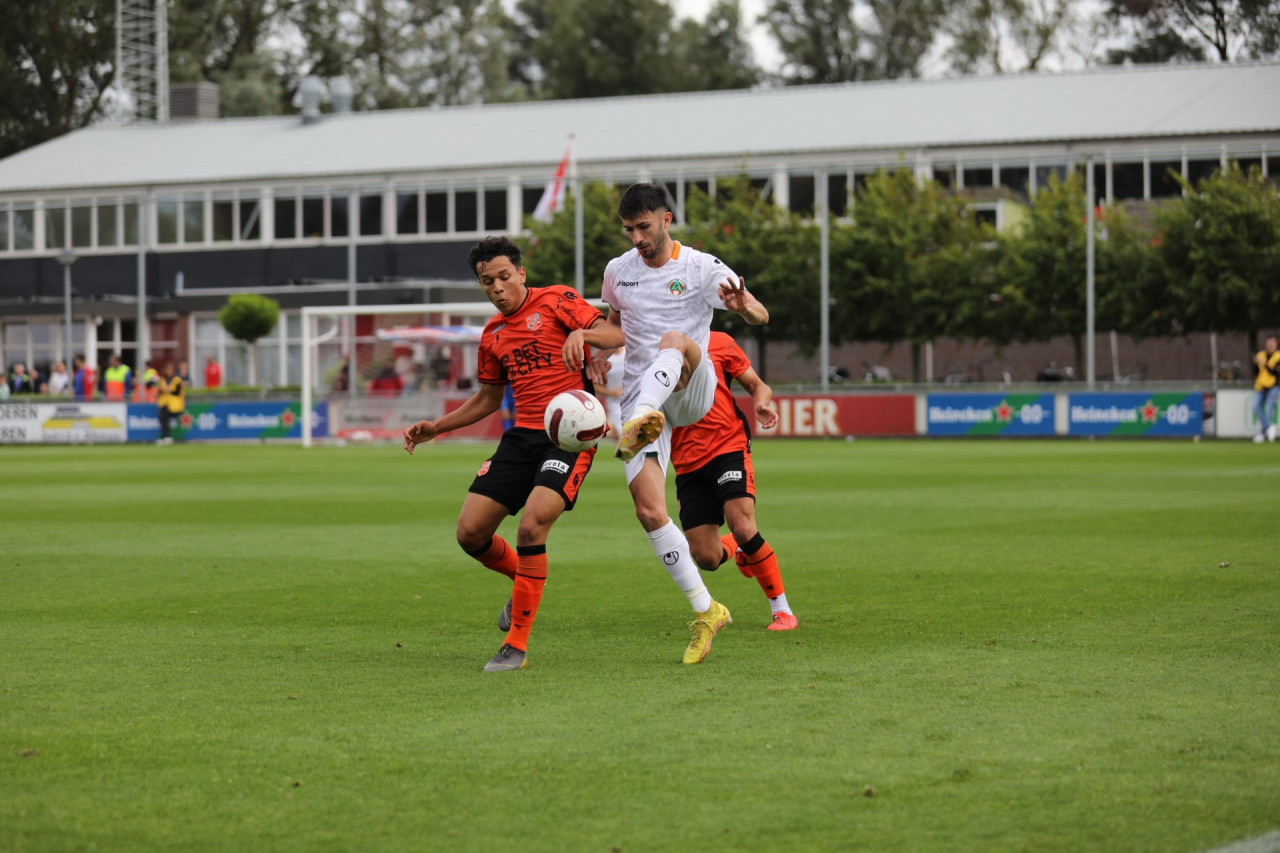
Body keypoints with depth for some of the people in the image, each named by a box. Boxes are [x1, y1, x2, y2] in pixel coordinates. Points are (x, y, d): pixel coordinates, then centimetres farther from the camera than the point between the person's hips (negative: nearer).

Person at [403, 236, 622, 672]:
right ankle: (525, 583, 31)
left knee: (531, 526, -23)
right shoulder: (494, 333, 17)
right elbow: (487, 399, 28)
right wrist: (435, 428, 21)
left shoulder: (556, 300, -2)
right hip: (521, 436, 7)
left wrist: (582, 334, -34)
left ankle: (517, 644, -12)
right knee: (470, 533, -1)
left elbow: (614, 336, -13)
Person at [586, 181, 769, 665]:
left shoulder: (702, 268, -2)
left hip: (691, 392, -3)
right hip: (640, 398, 3)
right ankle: (705, 612, -2)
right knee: (649, 510, -12)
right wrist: (602, 352, 11)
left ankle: (638, 430, -63)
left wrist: (743, 306, -35)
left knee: (675, 340, -37)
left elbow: (761, 317, -11)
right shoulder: (617, 272, 11)